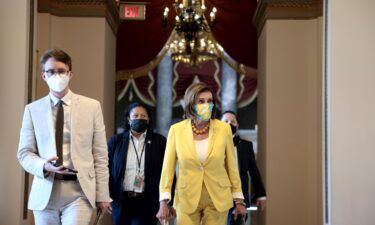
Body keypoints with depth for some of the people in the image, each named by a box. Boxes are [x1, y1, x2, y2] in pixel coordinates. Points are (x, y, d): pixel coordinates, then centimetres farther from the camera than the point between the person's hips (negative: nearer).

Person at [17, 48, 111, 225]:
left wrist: (102, 195, 1)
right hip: (45, 193, 2)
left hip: (79, 192, -1)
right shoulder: (33, 109, 7)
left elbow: (100, 155, 4)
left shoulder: (91, 106, 4)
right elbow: (24, 152, 6)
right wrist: (44, 166, -16)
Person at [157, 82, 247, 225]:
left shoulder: (224, 129, -2)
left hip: (218, 200, 0)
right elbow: (168, 167, -1)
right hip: (187, 199, 0)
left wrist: (239, 200, 6)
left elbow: (232, 166, 5)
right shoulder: (176, 130, -3)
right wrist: (163, 203, -6)